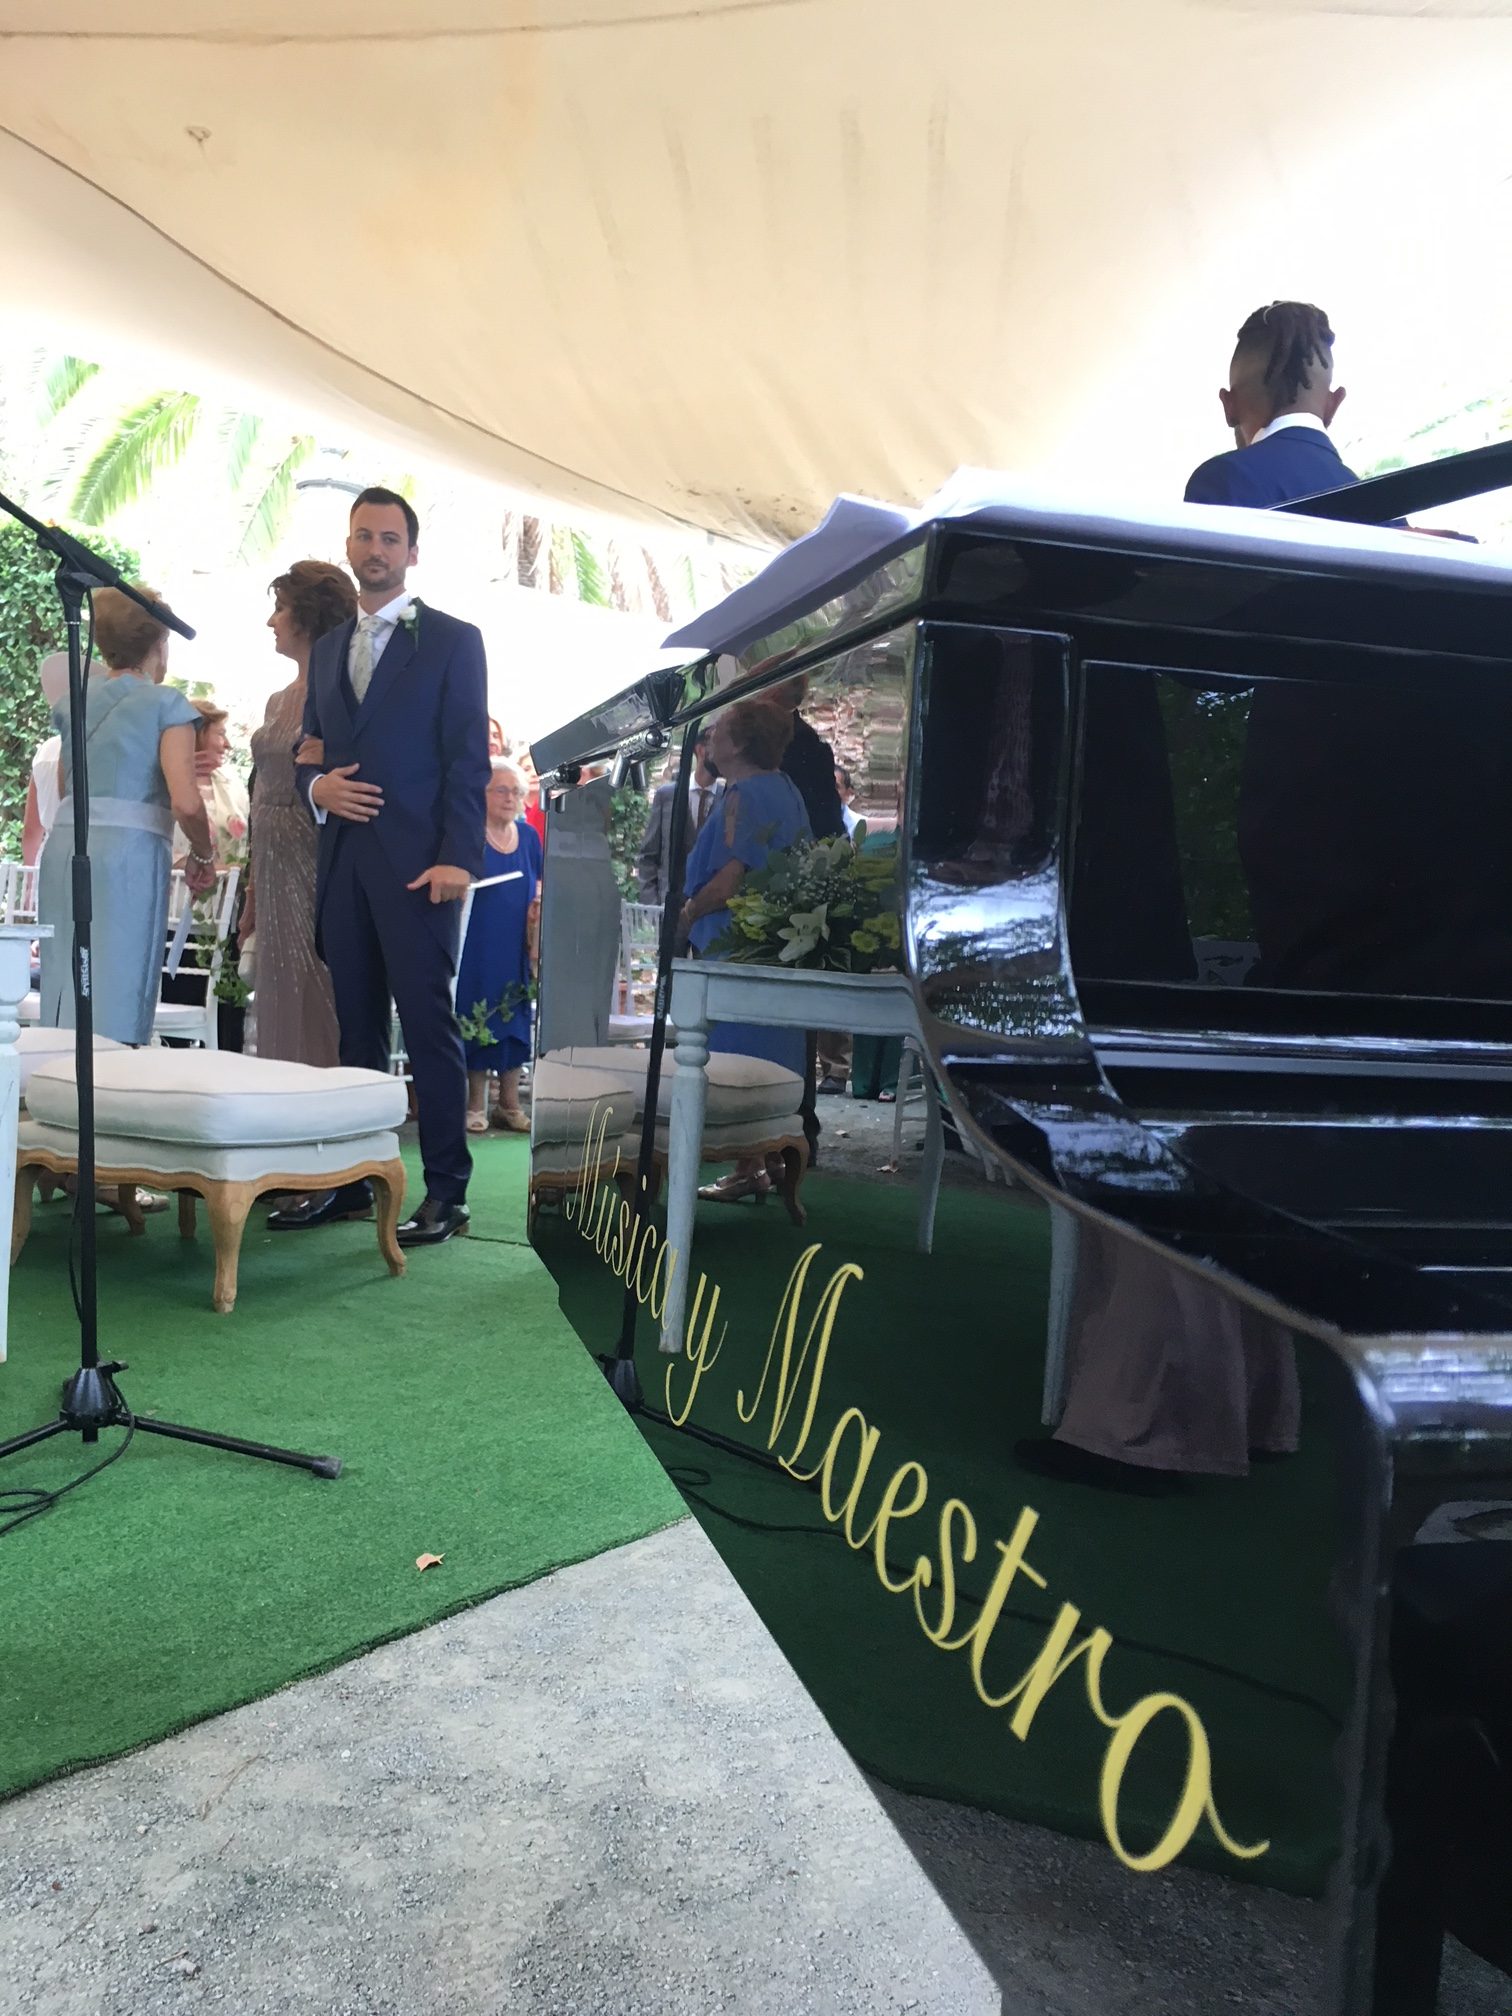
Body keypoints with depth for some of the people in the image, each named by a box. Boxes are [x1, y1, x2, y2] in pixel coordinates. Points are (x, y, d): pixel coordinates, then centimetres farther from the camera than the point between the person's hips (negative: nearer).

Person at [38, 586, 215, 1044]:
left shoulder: (73, 701, 16)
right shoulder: (166, 704, -1)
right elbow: (186, 802, -12)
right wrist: (203, 855, 5)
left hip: (64, 846, 6)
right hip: (129, 851, -6)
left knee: (62, 995, 8)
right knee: (115, 999, -6)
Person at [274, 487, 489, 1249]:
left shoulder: (452, 640, 2)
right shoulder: (327, 648, 19)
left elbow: (468, 760, -5)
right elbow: (308, 749, 23)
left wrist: (457, 858, -15)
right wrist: (315, 783, -1)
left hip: (416, 862, -5)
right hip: (342, 859, 6)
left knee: (428, 1023, -5)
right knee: (356, 1026, 9)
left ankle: (445, 1192, -1)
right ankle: (351, 1178, 15)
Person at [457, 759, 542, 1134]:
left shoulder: (528, 836, 10)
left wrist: (539, 907, -1)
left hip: (516, 948, 4)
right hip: (478, 947, -4)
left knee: (514, 1018, 5)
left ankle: (510, 1104, 13)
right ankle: (476, 1105, 7)